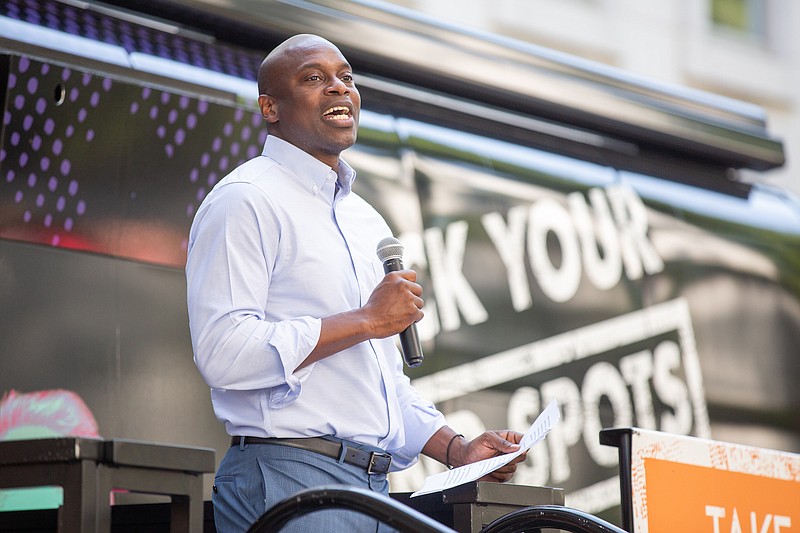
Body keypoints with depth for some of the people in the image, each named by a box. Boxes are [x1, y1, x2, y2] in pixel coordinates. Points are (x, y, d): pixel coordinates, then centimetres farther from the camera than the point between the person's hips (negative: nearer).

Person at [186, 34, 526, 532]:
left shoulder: (368, 222, 21)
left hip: (374, 486, 8)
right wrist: (366, 321, -14)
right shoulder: (246, 201, -5)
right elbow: (223, 351, -19)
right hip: (287, 482, -8)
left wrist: (456, 449, 12)